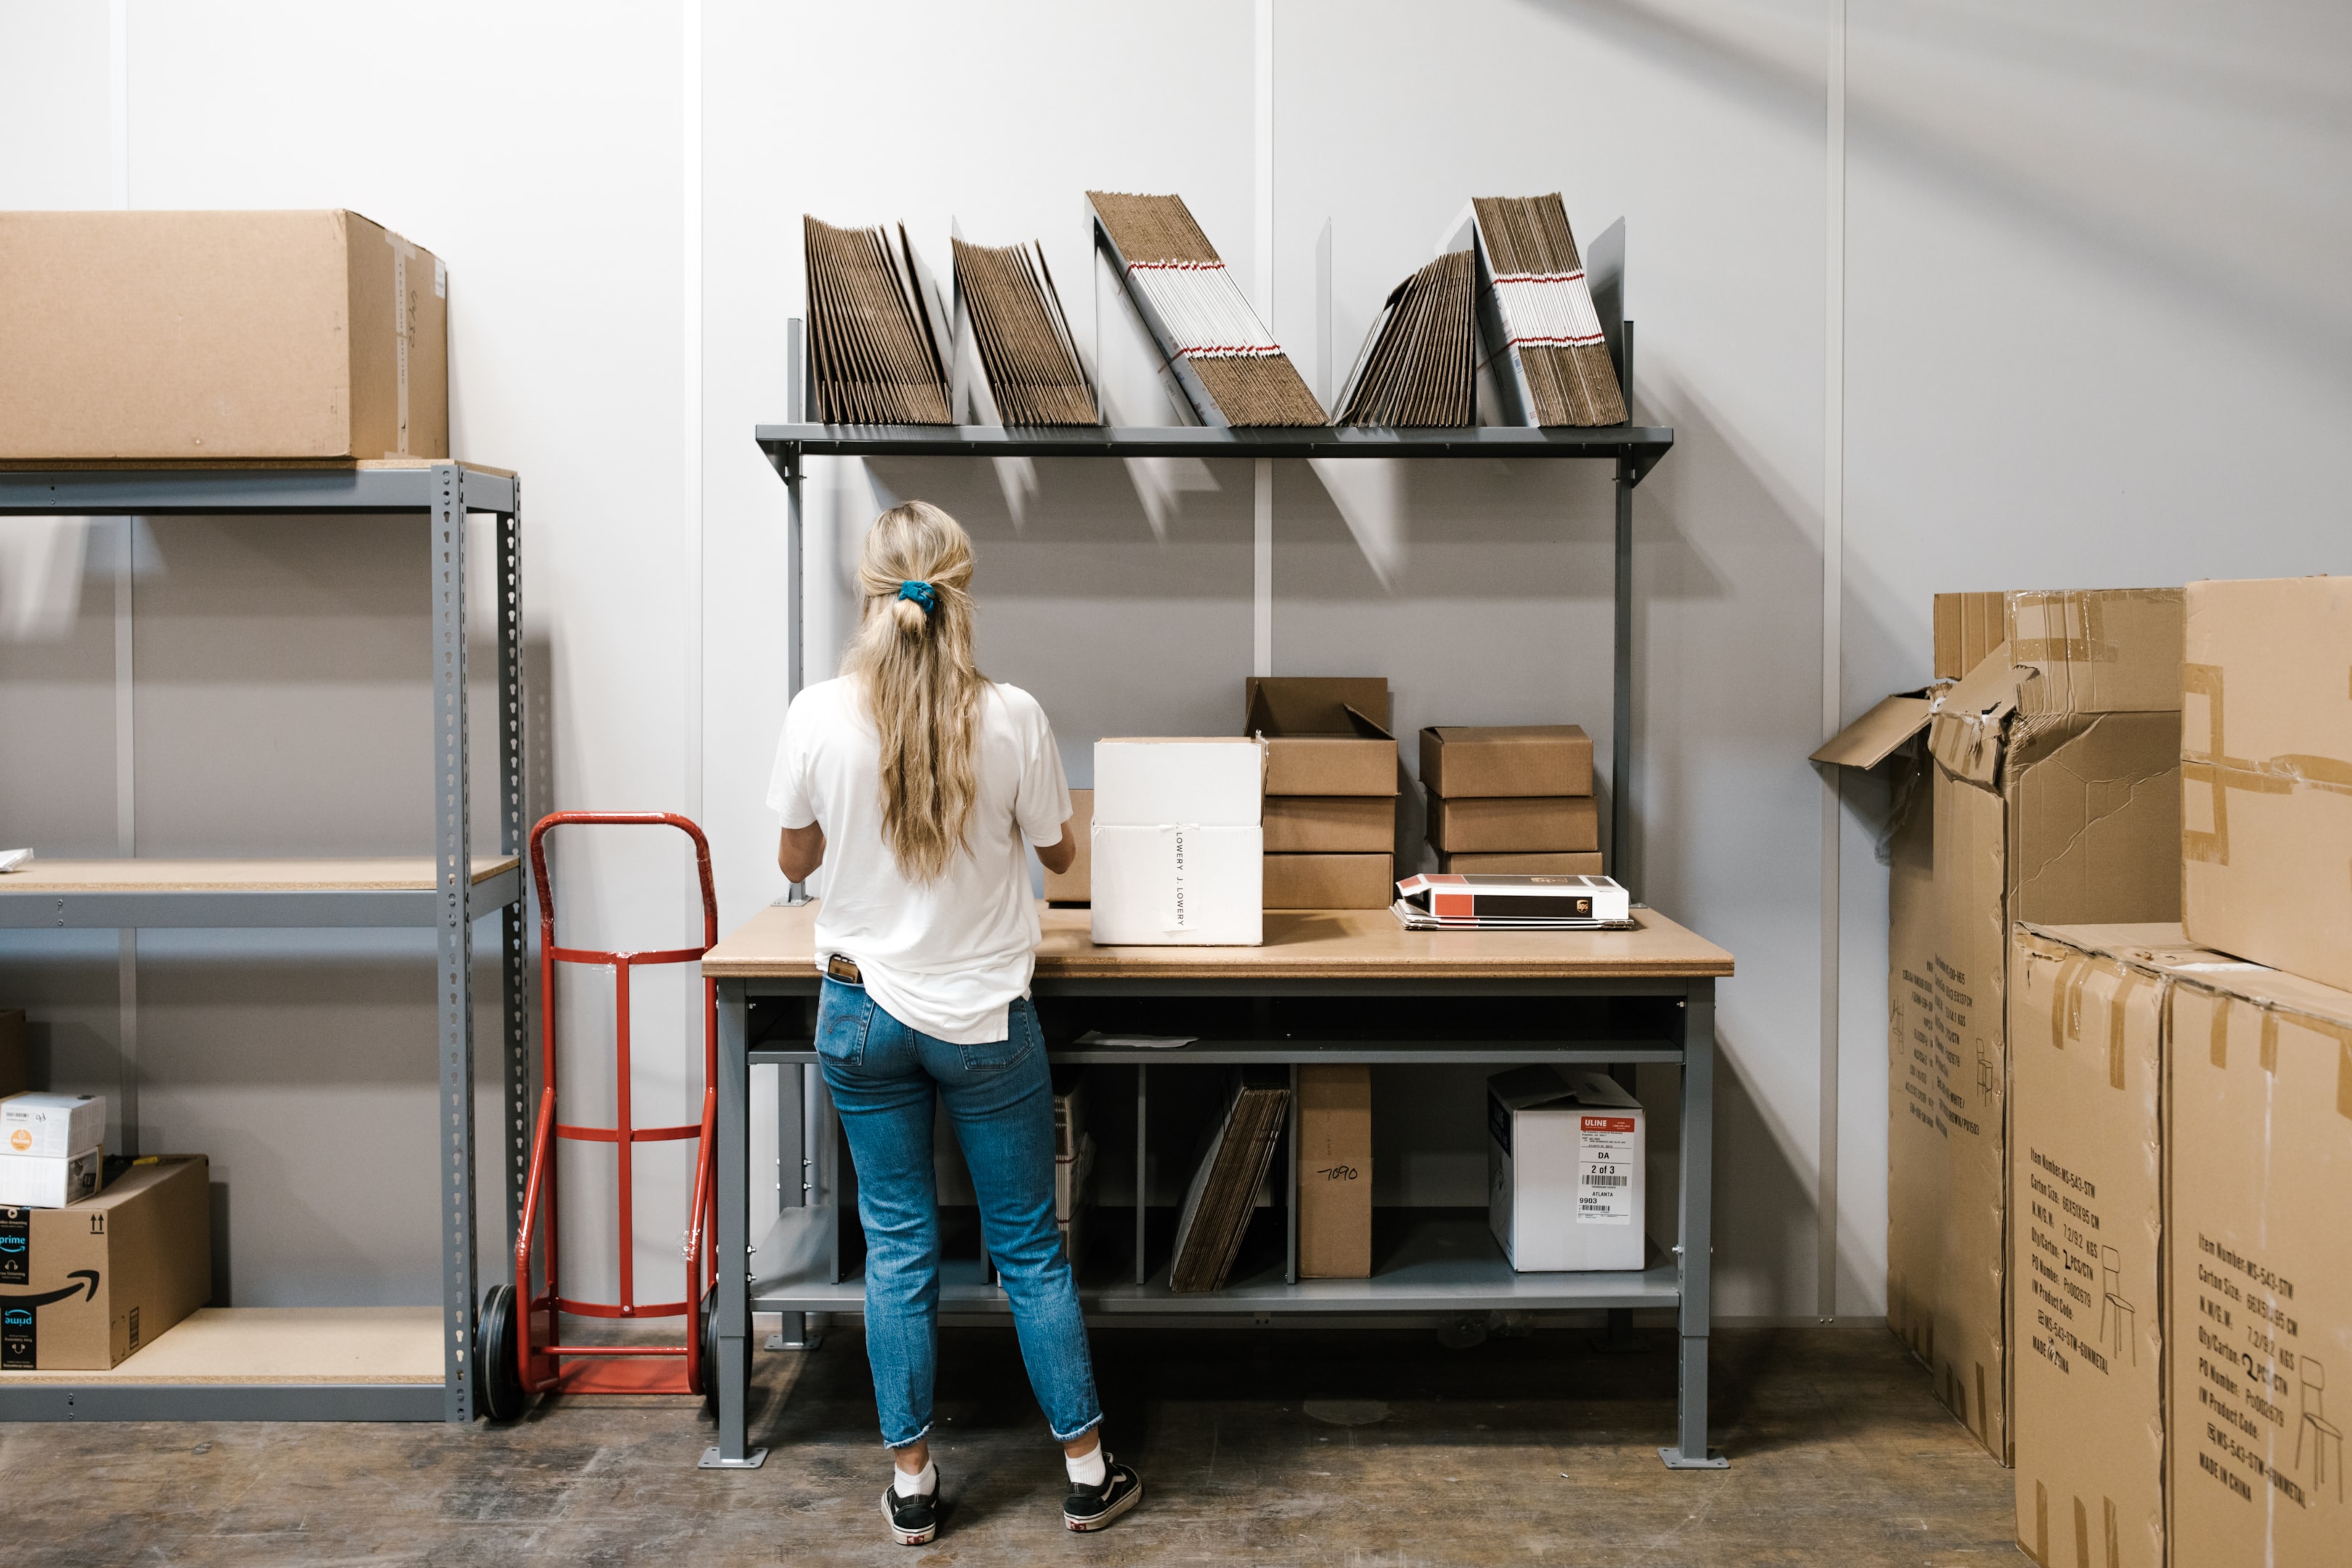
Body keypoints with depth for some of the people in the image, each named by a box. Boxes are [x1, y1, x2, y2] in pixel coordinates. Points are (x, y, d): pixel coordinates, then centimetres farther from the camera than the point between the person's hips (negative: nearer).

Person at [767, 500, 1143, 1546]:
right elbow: (1058, 852, 1)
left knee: (899, 1247, 12)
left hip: (862, 1011, 1)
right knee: (1029, 1244, 11)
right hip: (984, 1017, -1)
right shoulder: (1011, 717, -15)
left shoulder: (818, 717, -12)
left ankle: (911, 1482, 19)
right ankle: (1087, 1471, 21)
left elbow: (796, 861, 2)